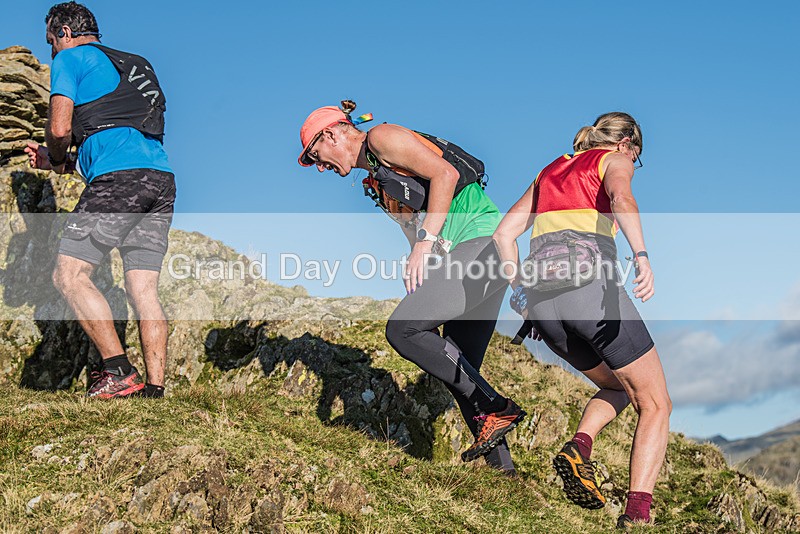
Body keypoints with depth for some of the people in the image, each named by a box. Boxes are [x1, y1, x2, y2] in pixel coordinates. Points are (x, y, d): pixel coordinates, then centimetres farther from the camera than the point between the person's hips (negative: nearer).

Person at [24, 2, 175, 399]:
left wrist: (55, 156, 20)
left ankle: (120, 373, -11)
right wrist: (59, 164, 33)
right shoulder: (133, 66, 33)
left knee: (69, 275, -3)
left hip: (117, 181, -8)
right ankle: (154, 388, 0)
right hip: (161, 179, 8)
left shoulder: (71, 58, 10)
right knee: (144, 290, 5)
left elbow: (59, 128, -3)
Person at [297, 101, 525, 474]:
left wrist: (425, 241, -18)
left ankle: (494, 408, -13)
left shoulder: (382, 138, -2)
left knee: (402, 329, -17)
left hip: (482, 243, -10)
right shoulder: (377, 176, 26)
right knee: (459, 372, 8)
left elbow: (445, 174, -15)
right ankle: (500, 465, 11)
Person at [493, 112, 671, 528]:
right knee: (655, 404, 6)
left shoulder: (551, 171, 31)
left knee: (619, 388, 25)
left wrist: (523, 294, 24)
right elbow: (621, 199, -11)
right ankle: (636, 515, -12)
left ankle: (579, 446, -4)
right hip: (589, 282, -6)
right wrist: (642, 256, -26)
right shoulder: (614, 160, 15)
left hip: (540, 296, 6)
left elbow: (503, 234, 24)